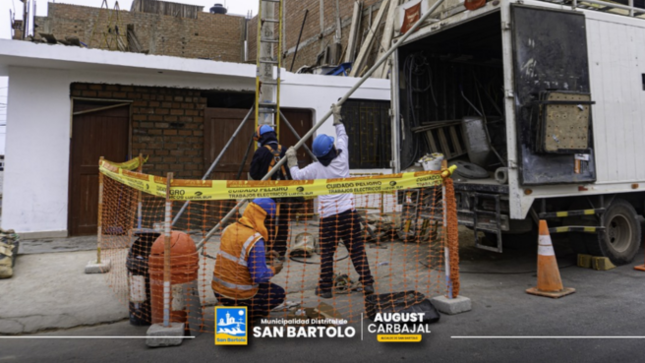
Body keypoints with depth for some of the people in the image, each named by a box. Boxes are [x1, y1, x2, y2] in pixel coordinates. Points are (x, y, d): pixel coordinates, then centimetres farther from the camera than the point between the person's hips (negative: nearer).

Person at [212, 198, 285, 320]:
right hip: (239, 296, -7)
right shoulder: (255, 241, -25)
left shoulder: (229, 229, -1)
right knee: (279, 293, 14)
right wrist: (273, 269, -5)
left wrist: (263, 256, 14)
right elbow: (259, 277, -25)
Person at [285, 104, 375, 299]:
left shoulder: (315, 168, -1)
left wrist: (292, 161, 28)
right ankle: (367, 283, 9)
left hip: (327, 216, -1)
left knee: (326, 253, 6)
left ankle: (325, 288, 11)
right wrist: (337, 117, 30)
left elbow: (297, 176, 14)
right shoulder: (342, 159, 3)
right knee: (357, 249, 7)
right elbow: (343, 137, 19)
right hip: (349, 212, 1)